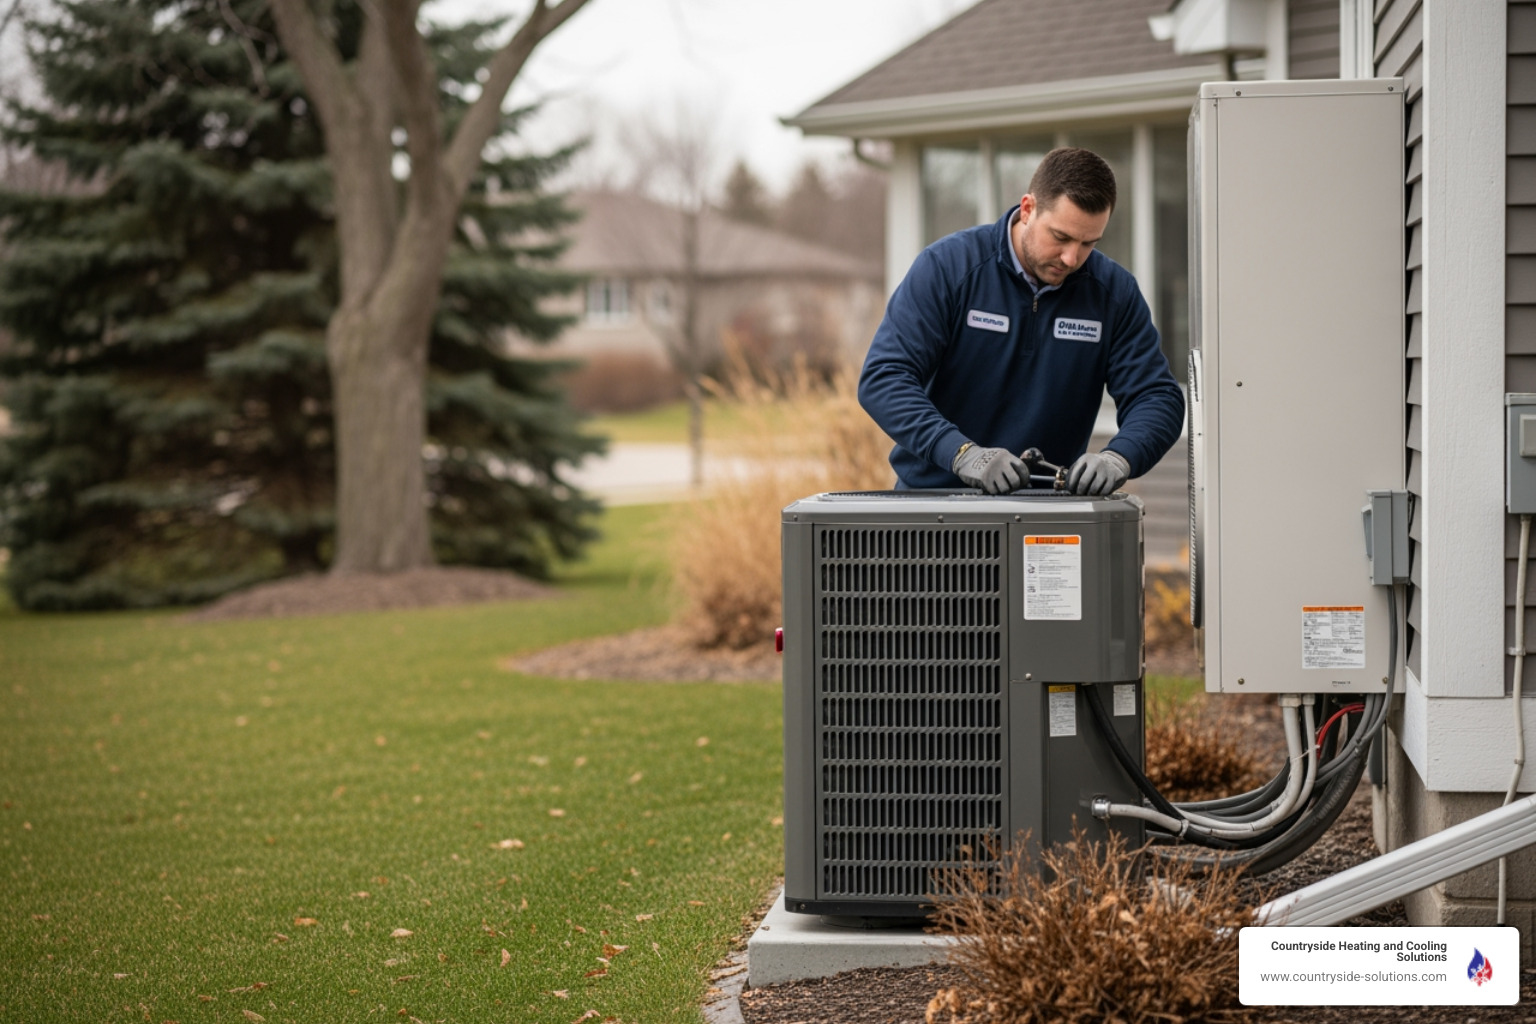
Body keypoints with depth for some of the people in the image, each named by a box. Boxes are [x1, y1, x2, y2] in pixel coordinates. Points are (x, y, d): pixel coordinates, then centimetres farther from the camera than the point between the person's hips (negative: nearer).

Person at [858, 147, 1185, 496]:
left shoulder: (1114, 290, 2)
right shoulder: (947, 266, -6)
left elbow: (1158, 397, 1)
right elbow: (882, 377, -12)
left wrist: (1118, 458, -22)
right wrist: (961, 452, -27)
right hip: (933, 494, -2)